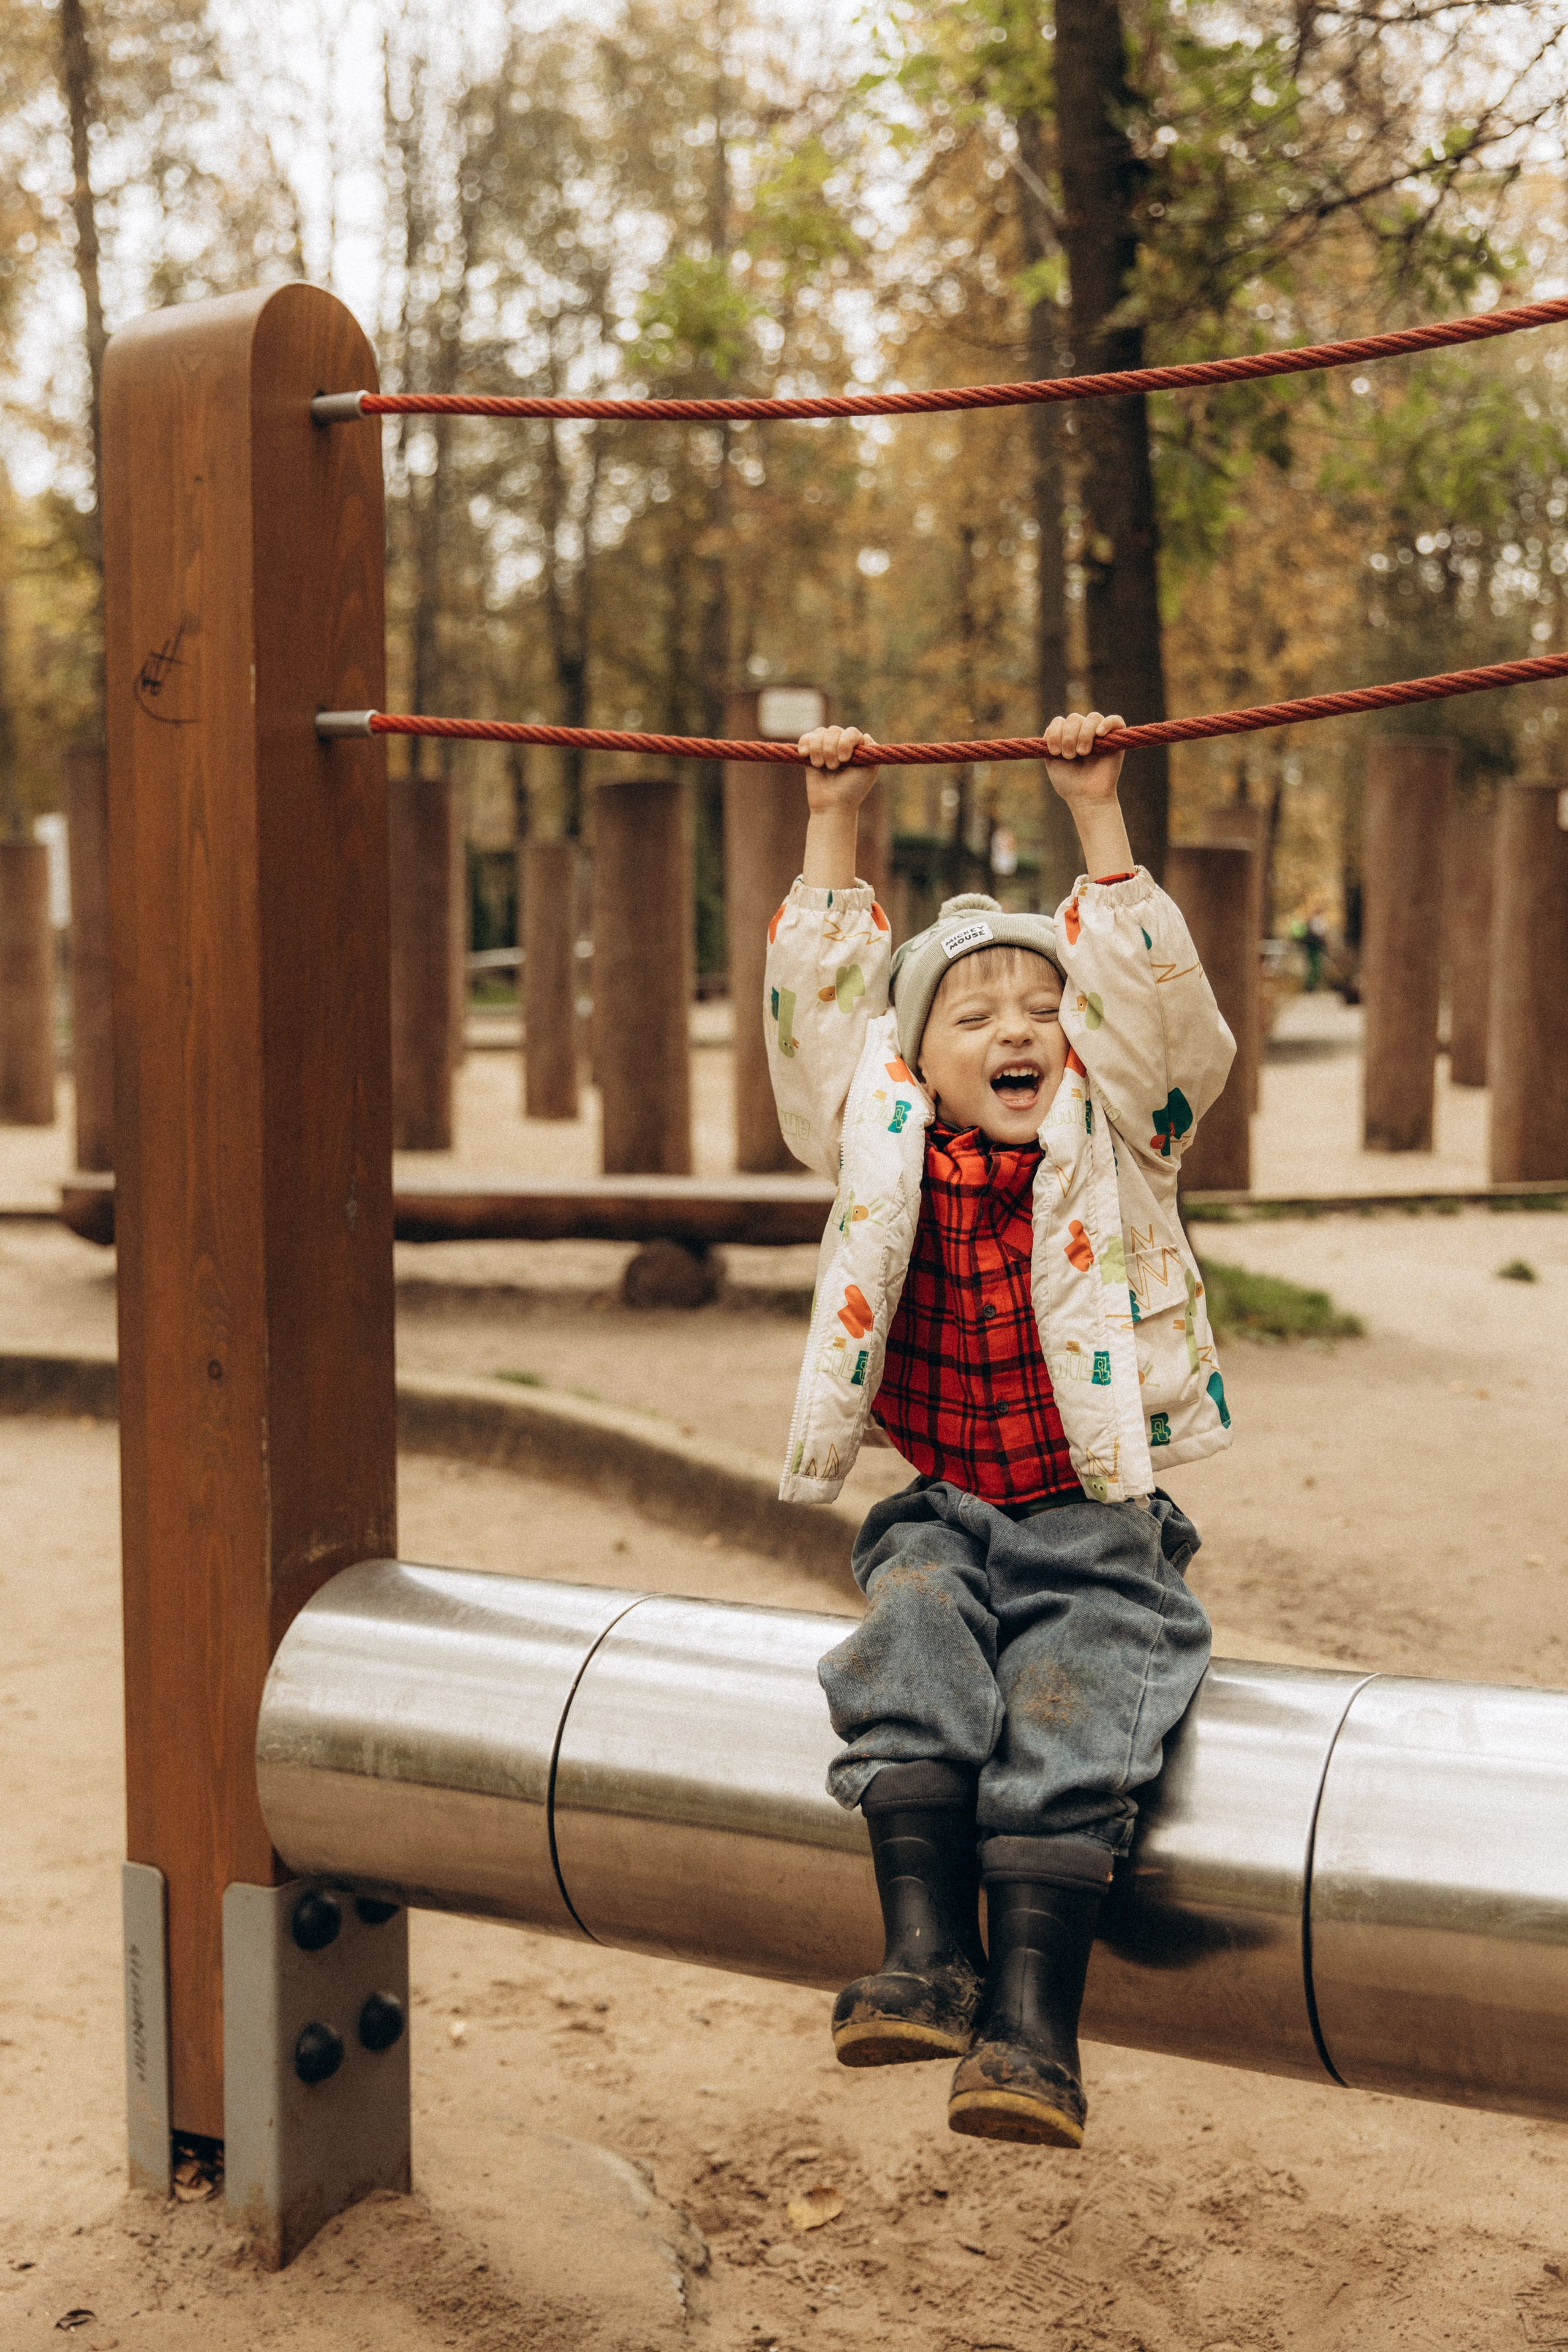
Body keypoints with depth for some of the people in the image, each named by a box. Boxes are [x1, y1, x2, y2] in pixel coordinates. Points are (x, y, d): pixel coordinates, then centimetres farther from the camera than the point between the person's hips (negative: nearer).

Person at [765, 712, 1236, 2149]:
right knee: (913, 1640, -29)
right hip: (945, 1517, 2)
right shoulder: (886, 1150, 8)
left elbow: (1151, 993, -5)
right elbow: (822, 999, 6)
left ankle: (1033, 2021, -26)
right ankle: (926, 1952, -30)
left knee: (1067, 1715, -25)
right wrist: (835, 831, 7)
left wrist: (1098, 821, -5)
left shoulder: (1116, 1147, 5)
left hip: (1099, 1527, -1)